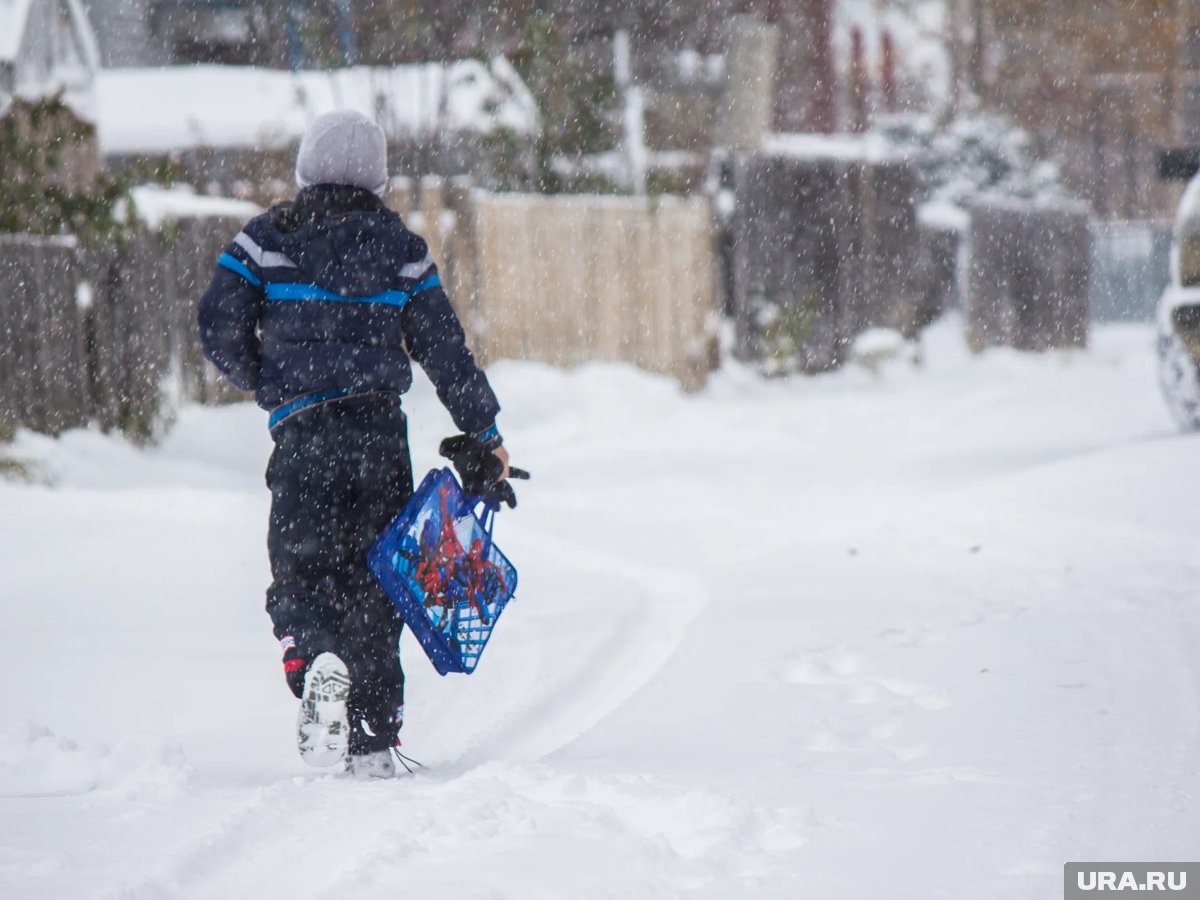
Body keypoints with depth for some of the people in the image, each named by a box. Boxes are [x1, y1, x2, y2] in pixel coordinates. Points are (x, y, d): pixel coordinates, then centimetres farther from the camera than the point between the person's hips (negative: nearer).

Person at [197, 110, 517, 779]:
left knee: (299, 572, 5)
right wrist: (485, 437, 15)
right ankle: (374, 742, 6)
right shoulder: (402, 248, 8)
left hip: (305, 431, -2)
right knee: (373, 579, 10)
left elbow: (221, 333, -1)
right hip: (383, 432, 2)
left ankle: (315, 657, -29)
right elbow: (447, 351, 7)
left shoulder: (265, 240, 4)